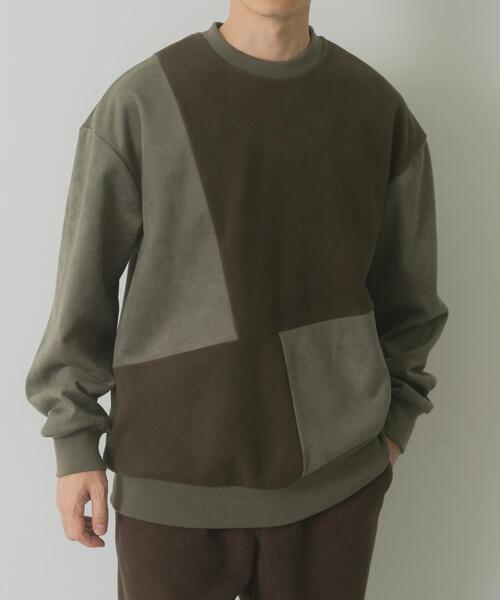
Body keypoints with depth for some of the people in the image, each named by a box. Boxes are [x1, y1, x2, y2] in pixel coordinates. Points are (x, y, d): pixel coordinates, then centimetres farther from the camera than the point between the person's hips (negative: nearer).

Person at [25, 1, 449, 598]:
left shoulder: (381, 109, 1)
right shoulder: (139, 103, -6)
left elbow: (406, 286, 9)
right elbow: (85, 284, -2)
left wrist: (393, 419, 9)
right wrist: (74, 444, -1)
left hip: (335, 476, 2)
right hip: (173, 477, -1)